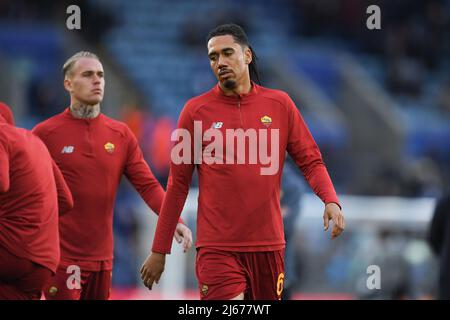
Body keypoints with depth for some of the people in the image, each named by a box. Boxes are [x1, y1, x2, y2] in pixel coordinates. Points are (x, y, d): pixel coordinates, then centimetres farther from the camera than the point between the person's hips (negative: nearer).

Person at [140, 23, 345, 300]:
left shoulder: (280, 104, 5)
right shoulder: (196, 110, 1)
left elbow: (310, 160, 8)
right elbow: (178, 184, 4)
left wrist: (331, 201, -12)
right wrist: (159, 250, 5)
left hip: (268, 244, 2)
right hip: (217, 248, -2)